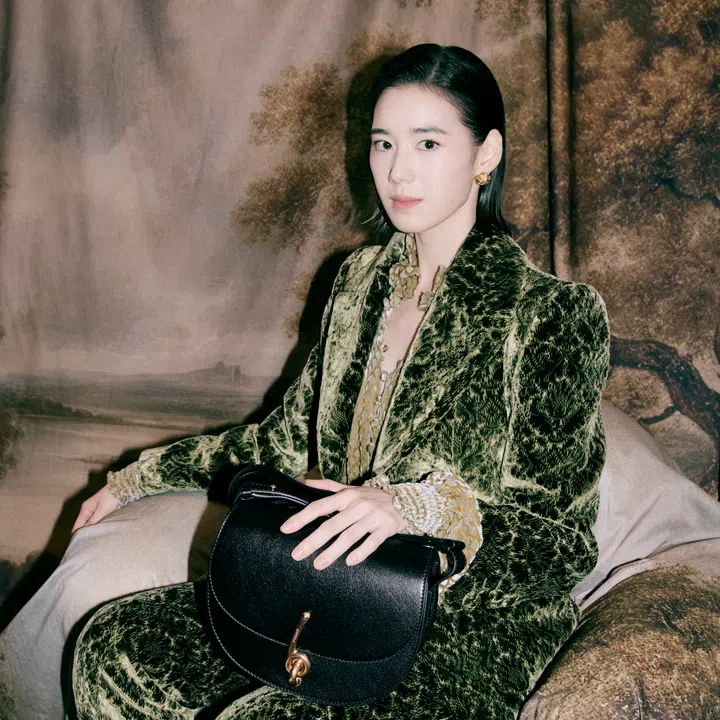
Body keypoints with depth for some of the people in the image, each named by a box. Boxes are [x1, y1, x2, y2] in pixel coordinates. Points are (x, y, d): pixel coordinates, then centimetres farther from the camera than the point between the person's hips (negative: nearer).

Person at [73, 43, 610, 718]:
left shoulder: (554, 312, -10)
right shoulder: (361, 280, 9)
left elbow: (562, 542, -13)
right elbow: (290, 437, 19)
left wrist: (420, 504, -31)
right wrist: (145, 473, 20)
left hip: (474, 623, -5)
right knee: (112, 649, -12)